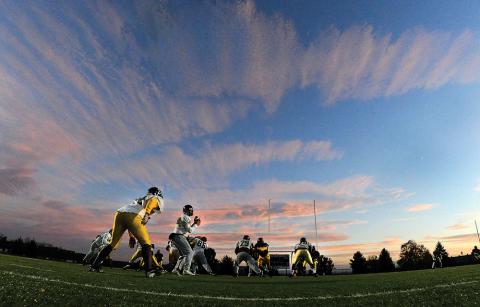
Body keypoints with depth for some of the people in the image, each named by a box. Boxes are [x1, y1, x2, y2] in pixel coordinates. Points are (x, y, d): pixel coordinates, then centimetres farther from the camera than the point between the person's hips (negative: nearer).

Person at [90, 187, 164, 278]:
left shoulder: (140, 199, 39)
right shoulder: (157, 199, 20)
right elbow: (152, 201, -8)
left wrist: (131, 236, 36)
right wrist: (147, 214, -25)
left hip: (119, 214, 7)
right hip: (132, 216, -6)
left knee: (113, 243, 23)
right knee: (146, 243, 7)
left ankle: (94, 266, 26)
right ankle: (148, 270, 3)